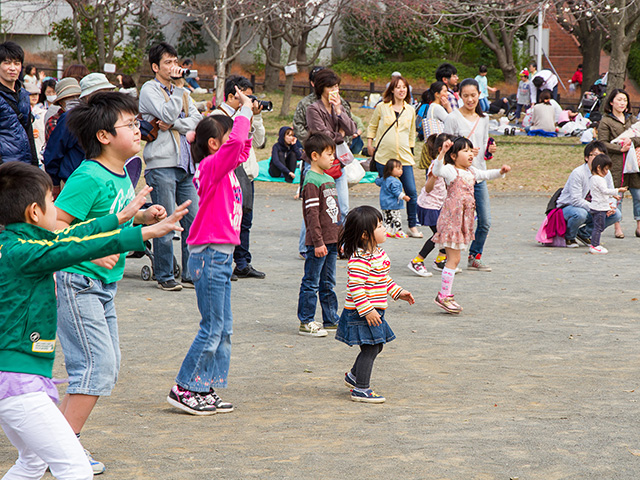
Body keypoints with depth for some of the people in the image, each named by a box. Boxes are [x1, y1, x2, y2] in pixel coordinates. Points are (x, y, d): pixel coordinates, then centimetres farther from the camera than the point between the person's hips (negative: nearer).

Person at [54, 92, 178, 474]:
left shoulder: (122, 176, 9)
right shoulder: (89, 178, -19)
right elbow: (54, 225, -22)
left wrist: (143, 218, 7)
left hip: (103, 285, 10)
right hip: (77, 284, -10)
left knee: (108, 367, 12)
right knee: (98, 363, -12)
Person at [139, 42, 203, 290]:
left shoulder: (181, 91, 19)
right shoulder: (149, 89, 0)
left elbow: (197, 120, 5)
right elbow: (167, 114, -17)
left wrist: (173, 124, -10)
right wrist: (178, 86, -9)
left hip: (186, 163, 6)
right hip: (162, 164, -6)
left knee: (193, 219, 5)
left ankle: (191, 274, 12)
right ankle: (165, 276, 4)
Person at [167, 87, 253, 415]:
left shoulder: (224, 167, 12)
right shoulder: (212, 165, -14)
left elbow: (242, 148, 32)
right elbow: (235, 142, -31)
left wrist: (247, 115, 18)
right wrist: (245, 110, -17)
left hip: (221, 256, 10)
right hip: (210, 255, -10)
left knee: (223, 328, 11)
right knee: (212, 328, -6)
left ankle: (206, 391, 16)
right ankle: (184, 388, 2)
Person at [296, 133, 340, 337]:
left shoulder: (329, 179, 15)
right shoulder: (311, 181, -14)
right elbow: (312, 214, -18)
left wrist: (340, 237, 22)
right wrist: (318, 242, -20)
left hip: (331, 241, 9)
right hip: (317, 243, -9)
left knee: (328, 283, 16)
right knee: (311, 283, -3)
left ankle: (331, 320, 23)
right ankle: (305, 322, 2)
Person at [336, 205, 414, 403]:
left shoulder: (377, 253, 11)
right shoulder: (360, 259, -23)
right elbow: (356, 286, -27)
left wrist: (398, 292, 21)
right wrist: (367, 310, -28)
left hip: (373, 311, 10)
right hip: (361, 313, -10)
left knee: (375, 346, 19)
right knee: (370, 348, -6)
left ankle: (354, 376, 37)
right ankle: (361, 389, 3)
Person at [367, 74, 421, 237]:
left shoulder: (410, 110, 10)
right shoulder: (381, 107, 3)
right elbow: (372, 126, 14)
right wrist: (369, 143, 6)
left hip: (404, 157, 2)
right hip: (383, 156, -2)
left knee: (412, 192, -6)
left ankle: (413, 226, 4)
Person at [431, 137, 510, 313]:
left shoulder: (471, 172, 13)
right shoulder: (451, 170, -11)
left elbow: (486, 175, 27)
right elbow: (437, 170, -31)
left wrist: (500, 171, 10)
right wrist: (442, 153, -45)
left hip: (463, 220, 8)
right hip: (451, 218, -8)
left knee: (453, 258, 12)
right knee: (454, 258, -9)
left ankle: (445, 295, 18)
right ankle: (443, 296, -3)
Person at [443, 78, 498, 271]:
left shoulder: (484, 118, 11)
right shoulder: (453, 118, -6)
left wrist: (489, 149, -2)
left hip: (479, 175, 5)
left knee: (485, 221, 4)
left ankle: (474, 257, 19)